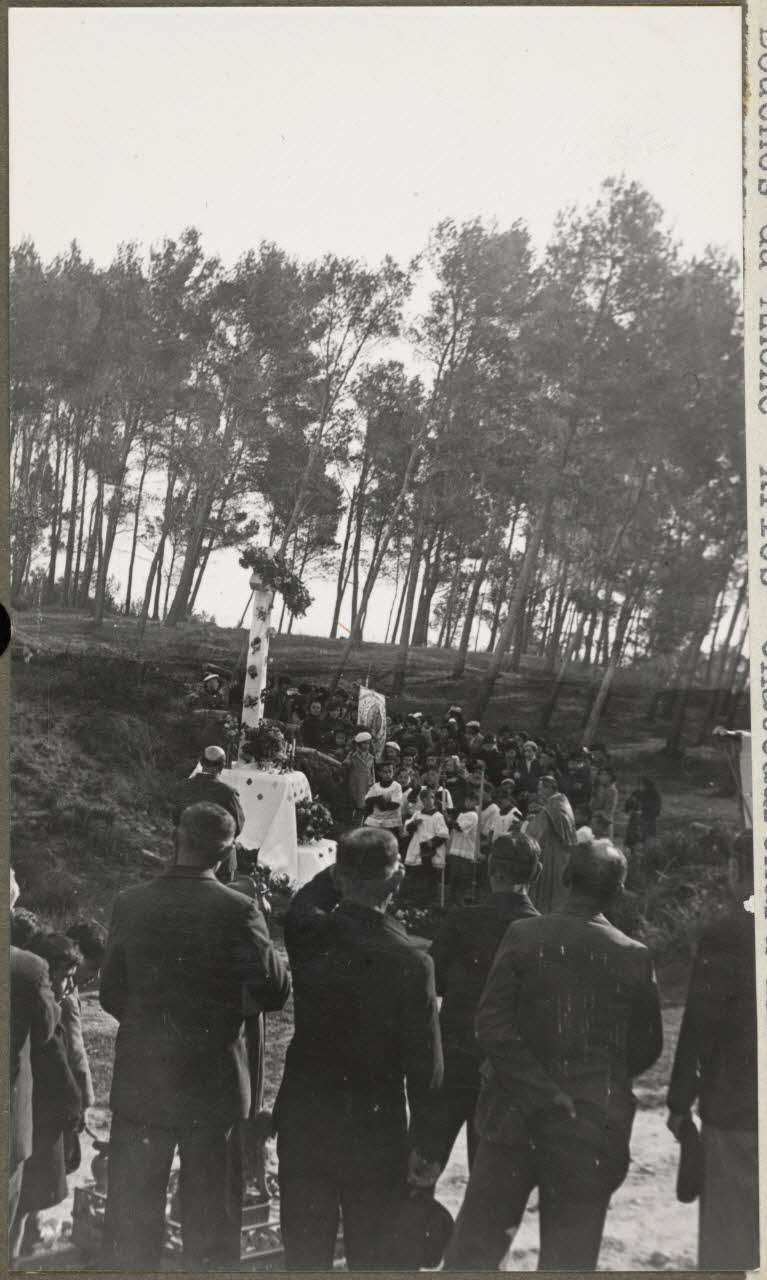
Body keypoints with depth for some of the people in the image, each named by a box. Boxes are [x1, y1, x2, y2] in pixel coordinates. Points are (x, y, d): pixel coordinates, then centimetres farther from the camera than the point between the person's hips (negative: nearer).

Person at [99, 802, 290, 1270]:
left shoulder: (131, 904, -7)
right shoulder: (237, 910, -16)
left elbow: (111, 993, 1)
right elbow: (276, 991, -11)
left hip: (140, 1084, 2)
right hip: (213, 1085, -2)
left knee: (132, 1218, 15)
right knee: (211, 1216, 13)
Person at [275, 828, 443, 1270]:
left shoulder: (308, 935, -11)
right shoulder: (412, 962, -20)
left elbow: (303, 903, 16)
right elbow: (424, 1064, -14)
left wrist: (340, 874, 9)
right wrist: (421, 1142, -3)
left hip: (304, 1124, 3)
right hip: (376, 1132, -3)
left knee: (306, 1252, 16)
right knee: (372, 1256, 12)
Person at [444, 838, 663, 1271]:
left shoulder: (523, 935, -10)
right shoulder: (634, 958, -8)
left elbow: (493, 1027, -14)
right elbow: (647, 1048, 2)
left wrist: (542, 1092, -9)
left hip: (515, 1116, 0)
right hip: (592, 1130, 0)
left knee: (475, 1248, 12)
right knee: (570, 1255, 12)